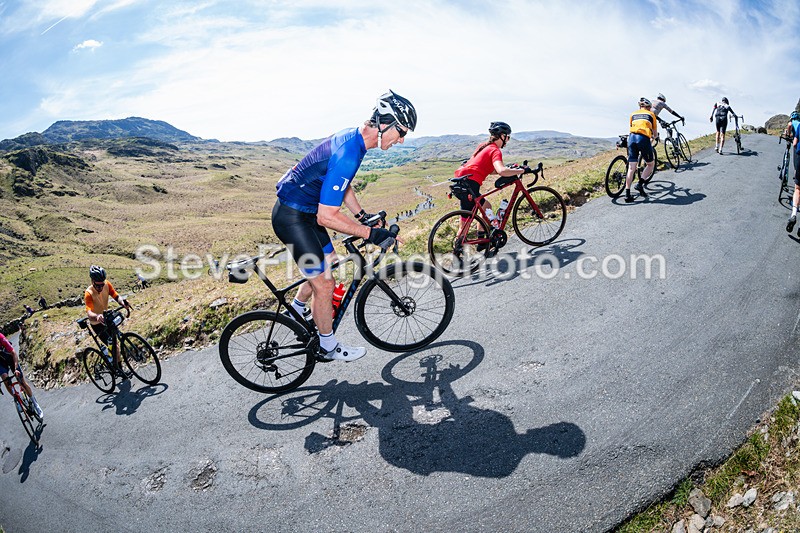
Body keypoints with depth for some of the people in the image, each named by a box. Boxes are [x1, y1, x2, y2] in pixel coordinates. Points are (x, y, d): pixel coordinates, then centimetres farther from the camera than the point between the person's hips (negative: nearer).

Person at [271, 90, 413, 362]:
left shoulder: (351, 137, 1)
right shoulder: (347, 155, -31)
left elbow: (342, 186, 17)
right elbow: (327, 217, -32)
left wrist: (363, 216, 10)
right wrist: (370, 233, -25)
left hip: (305, 209, 10)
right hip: (292, 217, -10)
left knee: (328, 262, 23)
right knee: (324, 283, -2)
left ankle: (297, 311, 43)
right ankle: (328, 347, 18)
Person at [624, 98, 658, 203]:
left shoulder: (633, 114, 24)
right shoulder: (651, 114, 19)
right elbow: (655, 134, 23)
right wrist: (652, 136, 47)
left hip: (632, 138, 3)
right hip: (644, 139, -3)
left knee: (631, 168, 2)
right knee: (651, 164, 16)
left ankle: (627, 194, -3)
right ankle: (640, 184, -4)